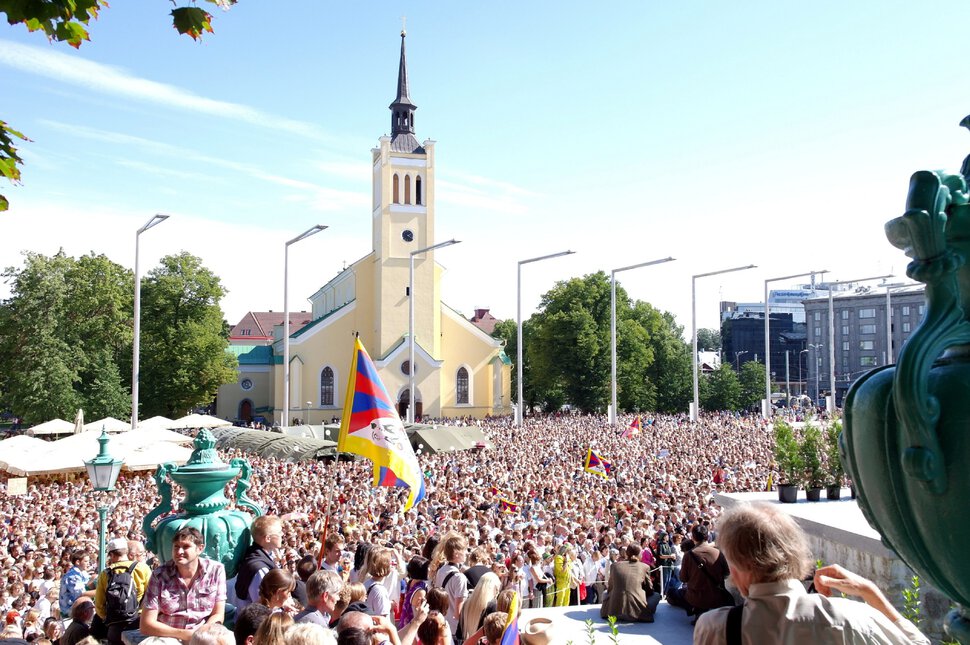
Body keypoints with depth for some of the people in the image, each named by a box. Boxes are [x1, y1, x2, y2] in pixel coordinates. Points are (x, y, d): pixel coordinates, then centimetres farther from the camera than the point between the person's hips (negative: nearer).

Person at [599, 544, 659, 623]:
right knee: (656, 595, 23)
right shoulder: (644, 567, 1)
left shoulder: (615, 565, 6)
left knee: (606, 593, 35)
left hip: (614, 611, 2)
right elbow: (649, 590, 13)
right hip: (636, 611, -2)